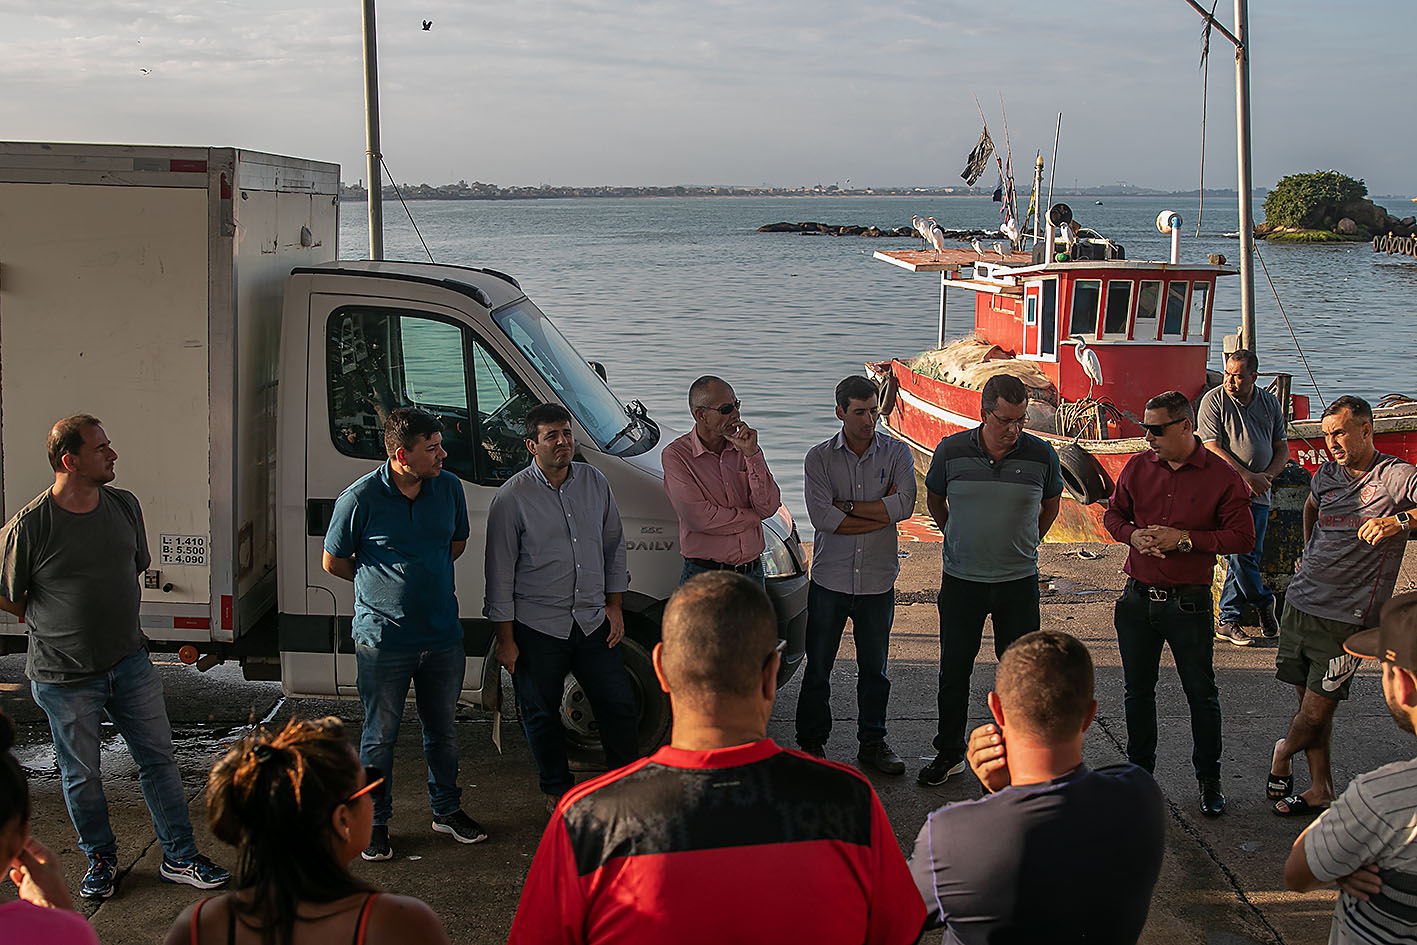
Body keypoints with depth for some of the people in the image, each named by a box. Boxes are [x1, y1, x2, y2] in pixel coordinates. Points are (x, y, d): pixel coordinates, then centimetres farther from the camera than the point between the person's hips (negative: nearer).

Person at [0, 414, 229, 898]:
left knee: (159, 759, 8)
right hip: (65, 676, -4)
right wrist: (52, 627, 5)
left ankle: (180, 857, 20)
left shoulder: (124, 505, 0)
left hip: (129, 662, 4)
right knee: (82, 775, 10)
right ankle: (100, 859, 31)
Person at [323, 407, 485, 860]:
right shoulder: (360, 498, -15)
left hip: (443, 635, 4)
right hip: (383, 640, -4)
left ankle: (447, 810, 34)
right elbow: (333, 562, -1)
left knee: (443, 730, 17)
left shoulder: (450, 487, -2)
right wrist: (381, 585, 8)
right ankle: (374, 823, 23)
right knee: (380, 737, 8)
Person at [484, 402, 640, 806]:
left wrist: (614, 605, 10)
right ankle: (558, 789, 28)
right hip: (537, 626, -3)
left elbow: (613, 545, 15)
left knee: (618, 703, 7)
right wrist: (505, 639, -7)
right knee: (542, 713, 8)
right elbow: (500, 571, -7)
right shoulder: (512, 497, -9)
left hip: (593, 621, 4)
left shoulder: (594, 482, 4)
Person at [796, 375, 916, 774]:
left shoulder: (896, 453, 1)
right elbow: (821, 517, -14)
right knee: (818, 668, 7)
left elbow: (904, 505, -16)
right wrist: (881, 512, -14)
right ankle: (812, 742, 21)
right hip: (830, 580, -1)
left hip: (878, 580, 1)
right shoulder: (819, 457, -1)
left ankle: (873, 742, 25)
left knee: (874, 670, 12)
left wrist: (846, 506, -14)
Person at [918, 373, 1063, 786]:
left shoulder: (1041, 455, -7)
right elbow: (934, 500, 12)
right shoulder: (951, 451, -7)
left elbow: (1050, 505, 12)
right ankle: (949, 752, 22)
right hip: (961, 581, 0)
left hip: (1019, 581, 0)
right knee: (954, 672, 8)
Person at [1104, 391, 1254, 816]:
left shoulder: (1222, 477, -8)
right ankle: (1139, 770, 31)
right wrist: (1133, 535, -7)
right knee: (1138, 691, 14)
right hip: (1138, 599, 4)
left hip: (1189, 602, -4)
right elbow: (1113, 514, 15)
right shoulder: (1138, 467, 3)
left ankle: (1209, 780, 21)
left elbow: (1242, 537, -8)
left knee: (1202, 695, 6)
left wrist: (1185, 539, -17)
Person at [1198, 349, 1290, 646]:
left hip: (1258, 493, 4)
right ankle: (1264, 602, 12)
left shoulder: (1270, 403, 10)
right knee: (1240, 553, -11)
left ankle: (1227, 620, 13)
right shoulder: (1213, 400, -4)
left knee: (1248, 555, 4)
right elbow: (1212, 447, -10)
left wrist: (1268, 475, -6)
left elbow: (1282, 447, 13)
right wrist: (1247, 476, -16)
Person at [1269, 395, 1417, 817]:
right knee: (1308, 703, 9)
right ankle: (1320, 790, 22)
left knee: (1317, 712, -2)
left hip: (1347, 616, -5)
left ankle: (1284, 753, 28)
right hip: (1301, 603, 5)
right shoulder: (1326, 475, 11)